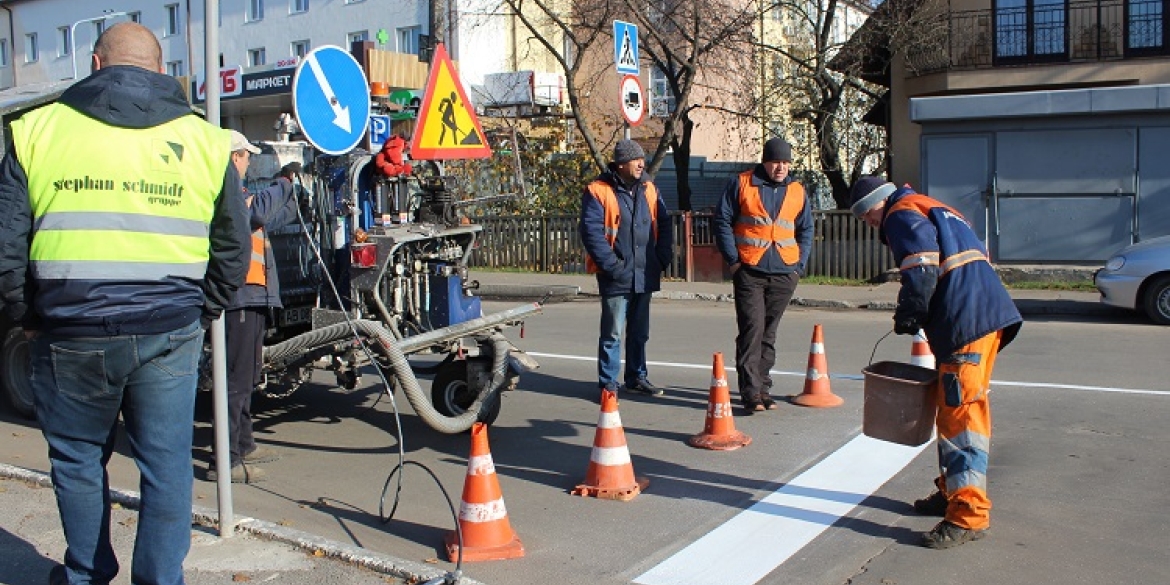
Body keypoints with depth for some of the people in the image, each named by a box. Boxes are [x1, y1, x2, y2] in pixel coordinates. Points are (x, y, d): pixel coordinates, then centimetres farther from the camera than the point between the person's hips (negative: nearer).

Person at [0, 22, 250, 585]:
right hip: (169, 336, 0)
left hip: (70, 333, 0)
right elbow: (234, 249, 7)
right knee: (166, 465, 9)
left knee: (77, 458, 19)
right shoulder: (203, 140, 6)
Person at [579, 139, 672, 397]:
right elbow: (591, 231, -15)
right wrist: (611, 264, -19)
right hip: (616, 277, -6)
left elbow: (663, 224, 15)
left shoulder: (648, 189, 9)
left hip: (644, 275, 6)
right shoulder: (598, 191, -10)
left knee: (639, 332, 17)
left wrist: (662, 258, 4)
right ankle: (608, 383, 10)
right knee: (612, 333, -1)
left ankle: (637, 377, 30)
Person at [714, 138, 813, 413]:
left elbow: (806, 230, 18)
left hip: (784, 275, 4)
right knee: (752, 329, -10)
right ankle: (751, 393, -9)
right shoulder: (741, 184, 1)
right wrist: (733, 260, -6)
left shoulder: (797, 191, 12)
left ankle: (762, 387, 19)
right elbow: (722, 221, 0)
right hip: (749, 273, -4)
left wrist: (800, 265, 7)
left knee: (769, 333, 10)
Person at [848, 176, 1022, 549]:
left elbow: (922, 268, -17)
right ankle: (953, 491, 29)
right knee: (956, 409, 18)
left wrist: (908, 315, -6)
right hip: (986, 313, 11)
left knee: (961, 411, -11)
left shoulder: (902, 214, -1)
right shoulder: (935, 210, 28)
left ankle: (969, 514, -11)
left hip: (967, 320, -10)